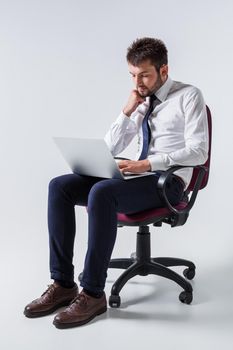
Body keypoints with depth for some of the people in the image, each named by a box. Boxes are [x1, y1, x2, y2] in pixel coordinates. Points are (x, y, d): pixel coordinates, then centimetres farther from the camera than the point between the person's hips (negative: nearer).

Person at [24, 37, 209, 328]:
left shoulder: (188, 96, -1)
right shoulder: (140, 102, 17)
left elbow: (198, 152, -12)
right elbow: (110, 149, 14)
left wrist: (148, 163, -20)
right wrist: (128, 111, 1)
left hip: (167, 182, -7)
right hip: (135, 175, 7)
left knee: (101, 192, -35)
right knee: (60, 186, -12)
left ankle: (93, 294, -25)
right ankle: (63, 283, -11)